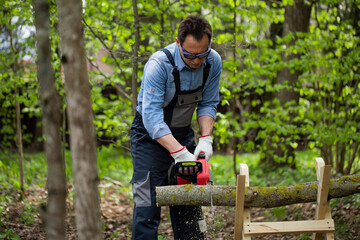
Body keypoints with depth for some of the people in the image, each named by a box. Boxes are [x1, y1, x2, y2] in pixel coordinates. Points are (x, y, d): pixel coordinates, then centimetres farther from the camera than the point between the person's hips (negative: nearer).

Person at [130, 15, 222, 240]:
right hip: (151, 135, -5)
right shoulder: (159, 64, -29)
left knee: (189, 204, 8)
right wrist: (179, 153, -40)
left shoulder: (213, 62, -12)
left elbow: (208, 104, -2)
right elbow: (151, 116, -33)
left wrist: (206, 140, -18)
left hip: (183, 134, 5)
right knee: (148, 204, -10)